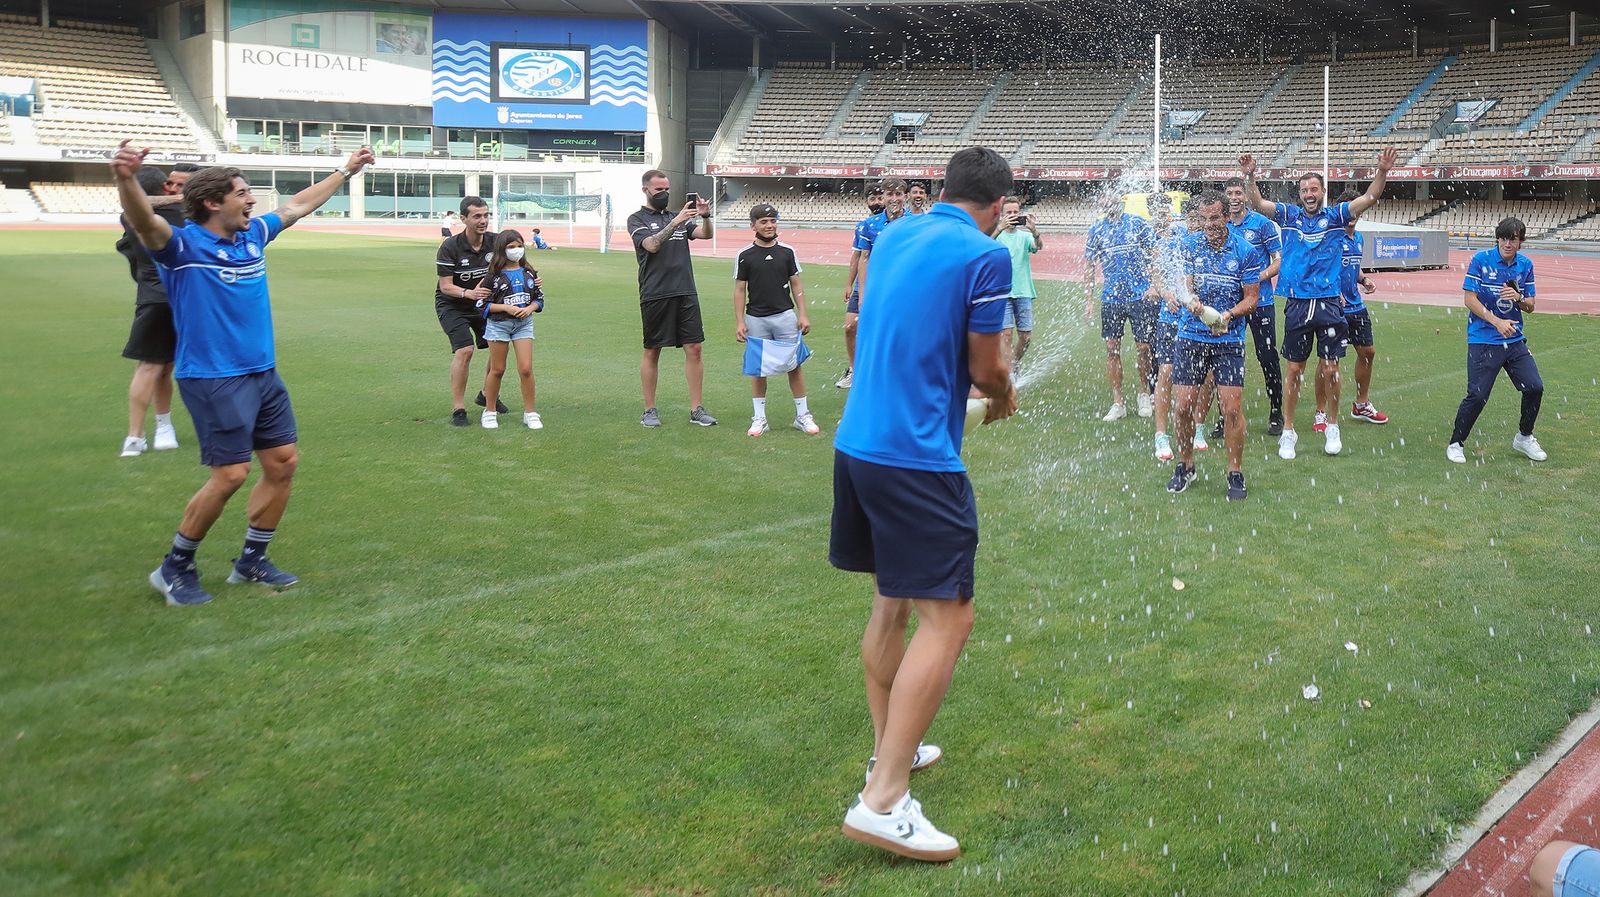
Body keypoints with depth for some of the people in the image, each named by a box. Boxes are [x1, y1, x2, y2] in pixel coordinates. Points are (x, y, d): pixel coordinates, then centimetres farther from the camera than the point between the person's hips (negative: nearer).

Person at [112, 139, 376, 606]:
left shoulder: (252, 236, 9)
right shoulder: (184, 245, -12)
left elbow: (297, 205, 24)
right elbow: (145, 221, -34)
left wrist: (346, 171, 33)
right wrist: (125, 179, -55)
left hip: (263, 374, 8)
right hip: (214, 379, -8)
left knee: (283, 462, 8)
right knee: (231, 474, -10)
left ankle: (251, 561, 24)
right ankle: (175, 567, 11)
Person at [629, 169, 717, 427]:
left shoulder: (677, 217, 16)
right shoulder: (637, 220, 3)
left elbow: (706, 234, 3)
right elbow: (652, 245, -15)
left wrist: (705, 216, -17)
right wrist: (676, 221, -24)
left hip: (686, 293, 4)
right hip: (654, 296, -4)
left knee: (694, 349, 0)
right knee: (652, 352, 3)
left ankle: (696, 410, 5)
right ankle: (650, 410, 12)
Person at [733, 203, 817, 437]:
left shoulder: (787, 252, 5)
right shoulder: (744, 256, 1)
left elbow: (796, 285, 9)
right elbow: (739, 290, 3)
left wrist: (803, 315, 1)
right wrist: (739, 322, -4)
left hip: (785, 316, 1)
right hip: (756, 319, -1)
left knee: (794, 365, 1)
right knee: (758, 368, 5)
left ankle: (803, 416, 8)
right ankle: (759, 418, 14)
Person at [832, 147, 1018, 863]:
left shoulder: (892, 236, 13)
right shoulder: (985, 256, -8)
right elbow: (986, 369, -3)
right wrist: (1005, 400, 19)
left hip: (856, 443, 8)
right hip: (918, 460, -8)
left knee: (892, 601, 19)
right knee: (947, 617, -5)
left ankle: (890, 749, 31)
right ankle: (883, 802, -9)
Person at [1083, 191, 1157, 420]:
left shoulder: (1138, 223, 1)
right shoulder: (1096, 229, 6)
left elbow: (1155, 256, 4)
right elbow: (1089, 266, 11)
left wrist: (1154, 285, -7)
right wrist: (1089, 300, 7)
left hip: (1141, 296, -2)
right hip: (1111, 297, 2)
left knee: (1144, 347, 1)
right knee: (1112, 348, 1)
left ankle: (1144, 394, 22)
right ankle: (1117, 403, 10)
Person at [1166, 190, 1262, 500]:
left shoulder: (1246, 251, -4)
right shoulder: (1190, 245, 2)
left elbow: (1251, 299, -1)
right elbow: (1187, 285, 2)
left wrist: (1226, 316, -20)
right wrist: (1192, 301, -22)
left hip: (1229, 340, -2)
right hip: (1191, 337, 2)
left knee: (1233, 408, -7)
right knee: (1184, 407, 1)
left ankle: (1235, 474, 8)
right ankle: (1185, 467, 21)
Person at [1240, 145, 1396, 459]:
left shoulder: (1335, 216, 6)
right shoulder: (1289, 215, 8)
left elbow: (1369, 199, -3)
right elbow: (1256, 204, -1)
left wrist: (1382, 172, -19)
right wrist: (1250, 177, -17)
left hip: (1329, 304, 0)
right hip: (1297, 304, 0)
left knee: (1330, 368, 4)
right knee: (1294, 370, 6)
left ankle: (1332, 426, 21)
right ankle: (1288, 431, 14)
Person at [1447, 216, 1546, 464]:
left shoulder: (1526, 265, 7)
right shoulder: (1481, 260, -7)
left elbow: (1530, 306, 11)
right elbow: (1469, 299, -10)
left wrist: (1518, 298, -12)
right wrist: (1497, 322, -18)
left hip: (1515, 340, 5)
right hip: (1483, 340, -5)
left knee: (1535, 388, 1)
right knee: (1477, 395, -10)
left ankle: (1524, 437, 24)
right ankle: (1456, 444, 8)